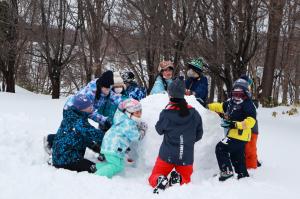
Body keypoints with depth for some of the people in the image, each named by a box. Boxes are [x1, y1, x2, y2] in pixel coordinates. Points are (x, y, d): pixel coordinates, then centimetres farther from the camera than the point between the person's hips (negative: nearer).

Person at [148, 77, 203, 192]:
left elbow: (159, 130, 6)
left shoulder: (166, 113, -11)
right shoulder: (194, 113, -3)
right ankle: (179, 179, -14)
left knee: (153, 179, 13)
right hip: (186, 156, 2)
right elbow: (198, 135, 7)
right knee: (186, 180, 21)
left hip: (167, 154, -1)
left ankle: (160, 180, -22)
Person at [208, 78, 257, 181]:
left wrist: (236, 124, -30)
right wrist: (207, 105, 21)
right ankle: (243, 175, 29)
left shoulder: (248, 104, -13)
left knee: (221, 148, -12)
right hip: (233, 134, 9)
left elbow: (251, 121, -23)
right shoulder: (231, 102, 11)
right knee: (237, 157, 17)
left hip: (240, 136, -9)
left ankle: (227, 171, -9)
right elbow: (220, 106, 25)